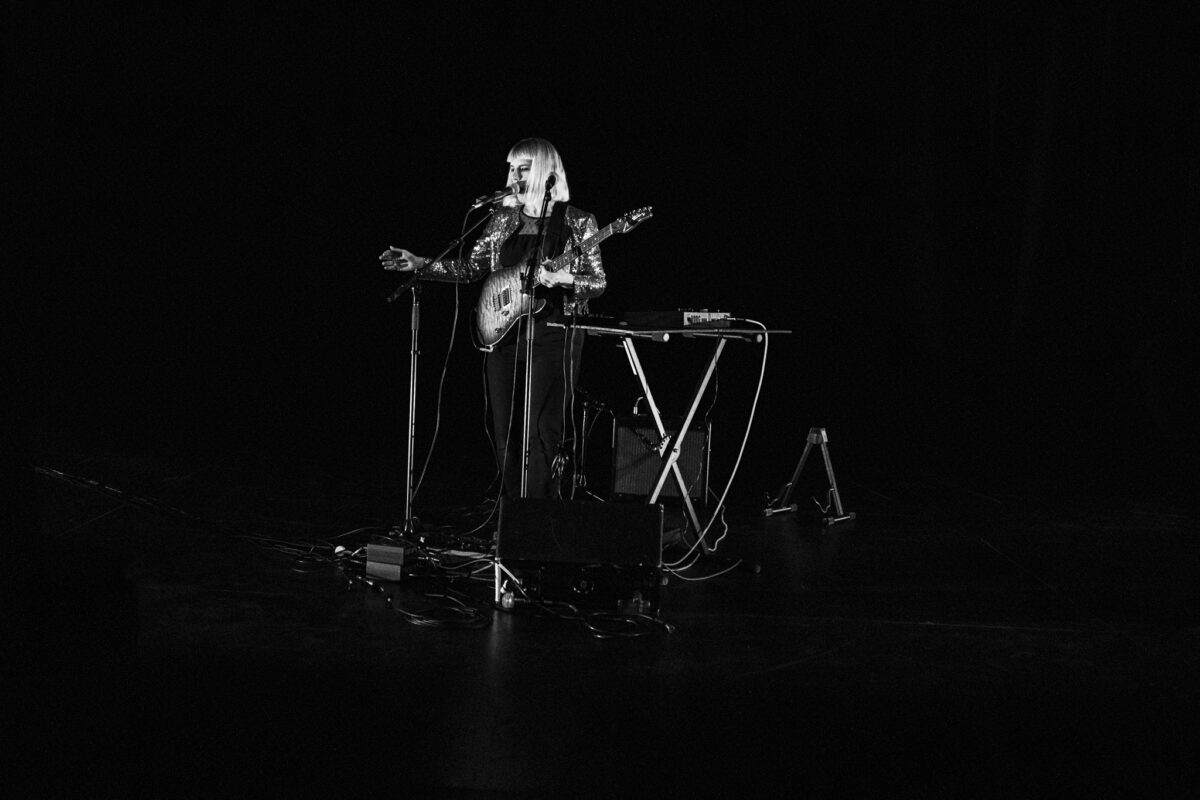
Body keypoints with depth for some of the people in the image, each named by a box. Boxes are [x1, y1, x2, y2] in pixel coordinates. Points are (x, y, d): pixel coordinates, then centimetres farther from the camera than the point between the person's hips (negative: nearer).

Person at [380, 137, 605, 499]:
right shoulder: (504, 219, 11)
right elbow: (472, 268, 10)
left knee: (541, 434, -10)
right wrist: (419, 264, 0)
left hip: (552, 333, -5)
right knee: (505, 432, 7)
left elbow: (598, 282, -3)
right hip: (503, 332, 5)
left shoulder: (576, 222, -2)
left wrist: (560, 278, -22)